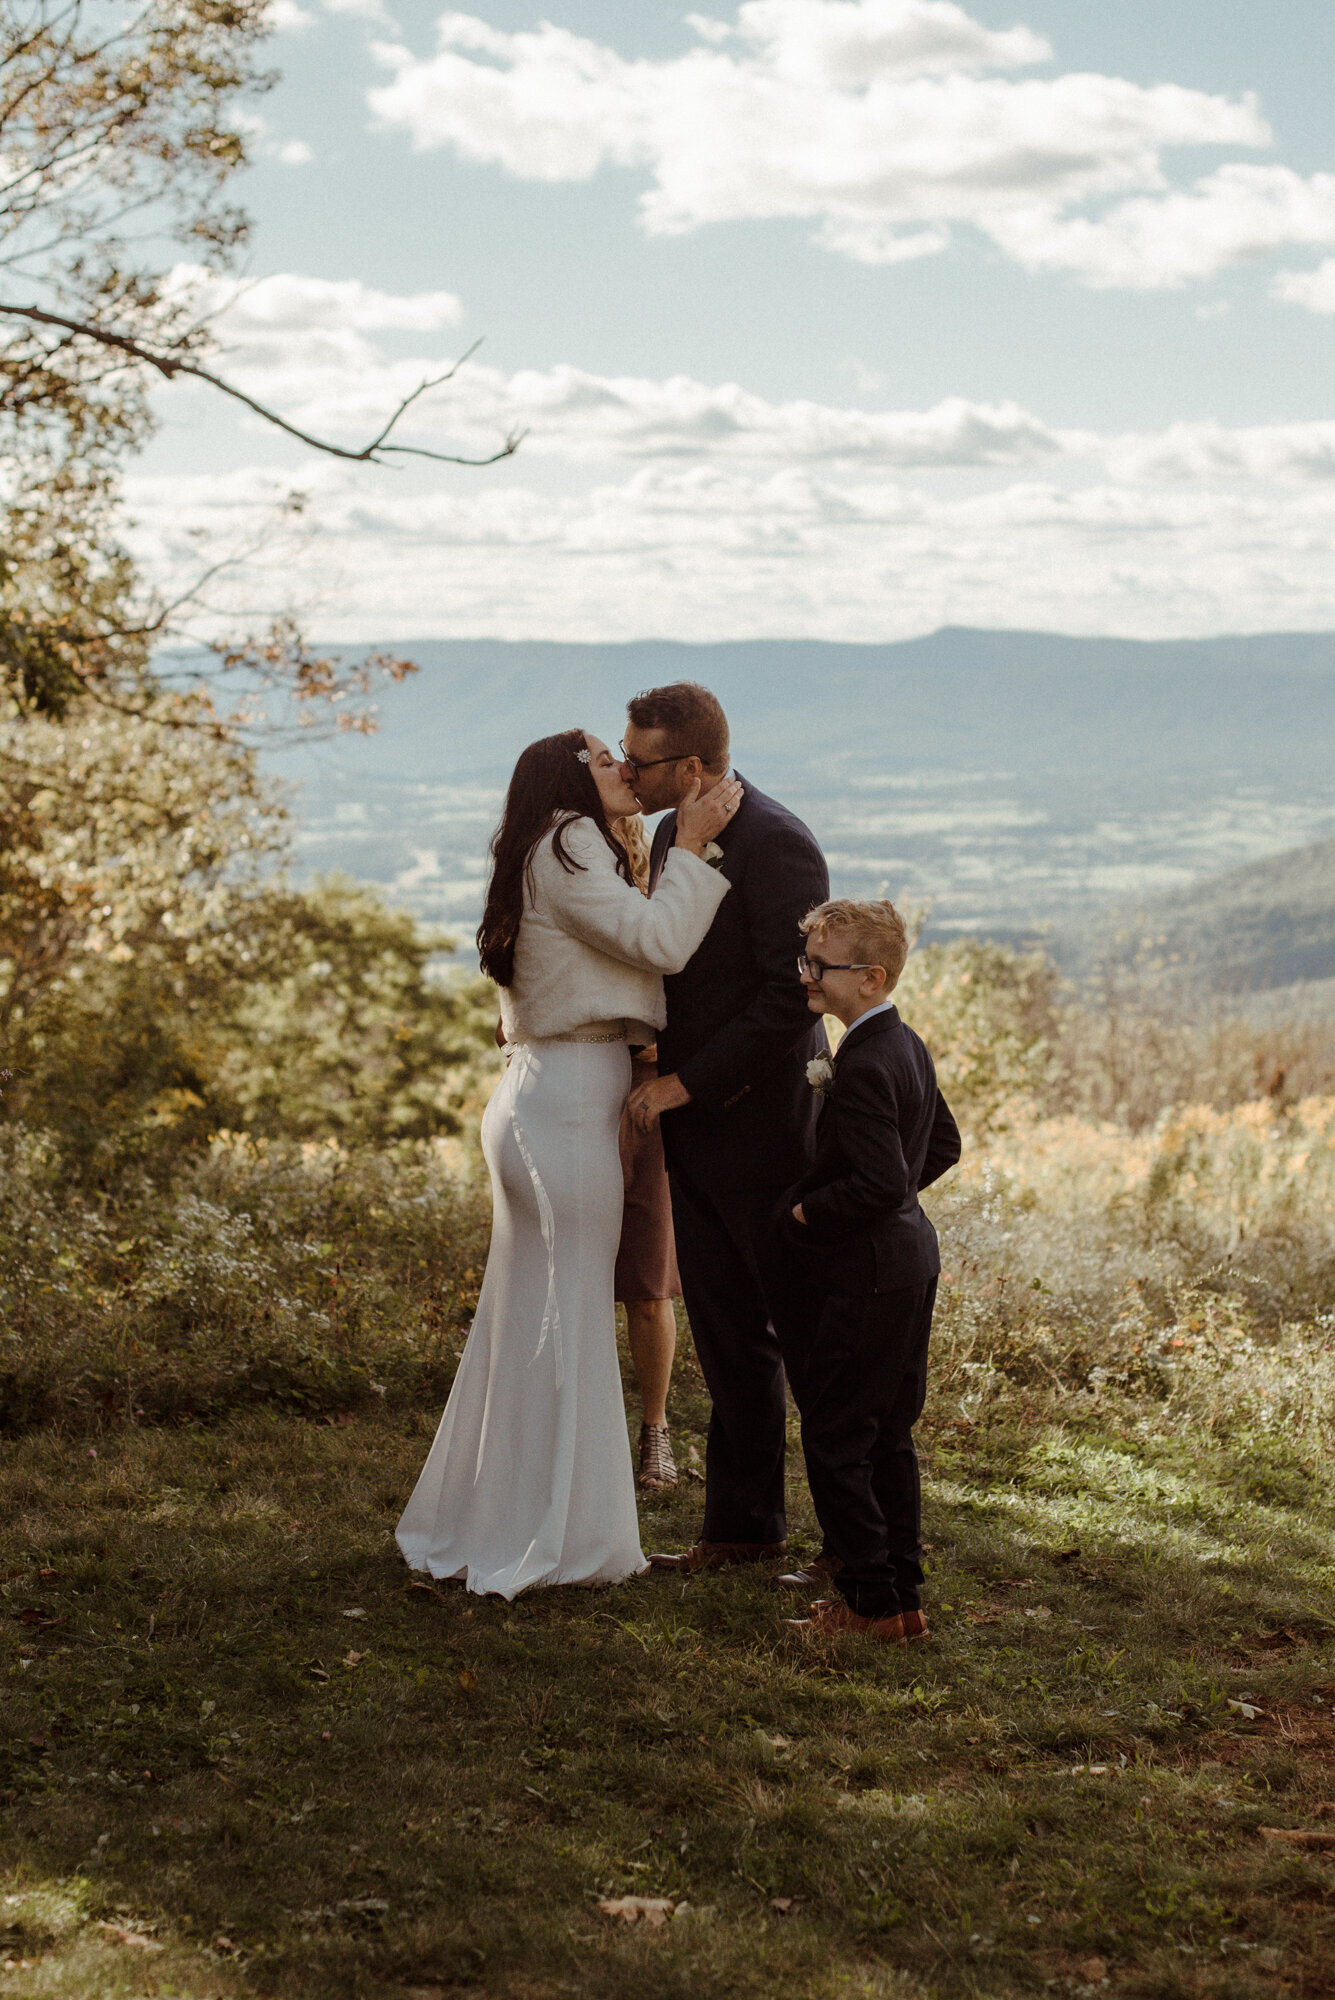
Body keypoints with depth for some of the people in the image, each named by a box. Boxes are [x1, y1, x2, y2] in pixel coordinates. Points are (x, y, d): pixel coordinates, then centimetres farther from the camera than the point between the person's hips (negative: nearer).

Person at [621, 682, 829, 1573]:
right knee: (729, 1338, 13)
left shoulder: (776, 843, -19)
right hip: (696, 1129, 8)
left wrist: (686, 1083, -19)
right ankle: (745, 1525, 23)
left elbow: (792, 997, -22)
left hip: (766, 1129, -8)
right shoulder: (672, 836, 9)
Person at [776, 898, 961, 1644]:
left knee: (837, 1440, -1)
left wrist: (807, 1213, -15)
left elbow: (879, 1181, -28)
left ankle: (872, 1601, 4)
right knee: (889, 1436, 15)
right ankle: (903, 1591, 21)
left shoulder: (862, 1067, -22)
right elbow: (944, 1145, 20)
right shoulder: (908, 1046, 8)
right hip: (911, 1256, 10)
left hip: (863, 1277, -10)